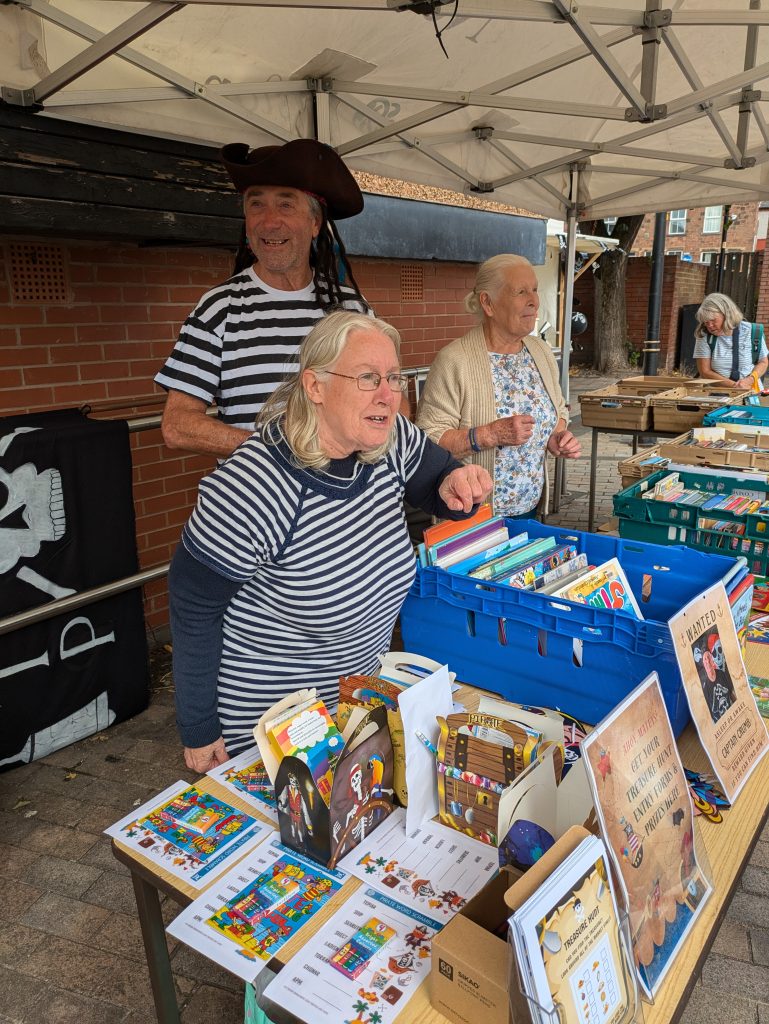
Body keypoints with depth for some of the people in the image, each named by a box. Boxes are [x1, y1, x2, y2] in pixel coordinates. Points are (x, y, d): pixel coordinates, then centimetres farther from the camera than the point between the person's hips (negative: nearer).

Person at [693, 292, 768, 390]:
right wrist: (733, 385, -17)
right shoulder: (703, 335, -3)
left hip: (750, 392, 0)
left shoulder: (753, 332, 0)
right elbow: (705, 372, -5)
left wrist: (750, 380, -10)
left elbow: (763, 362, 11)